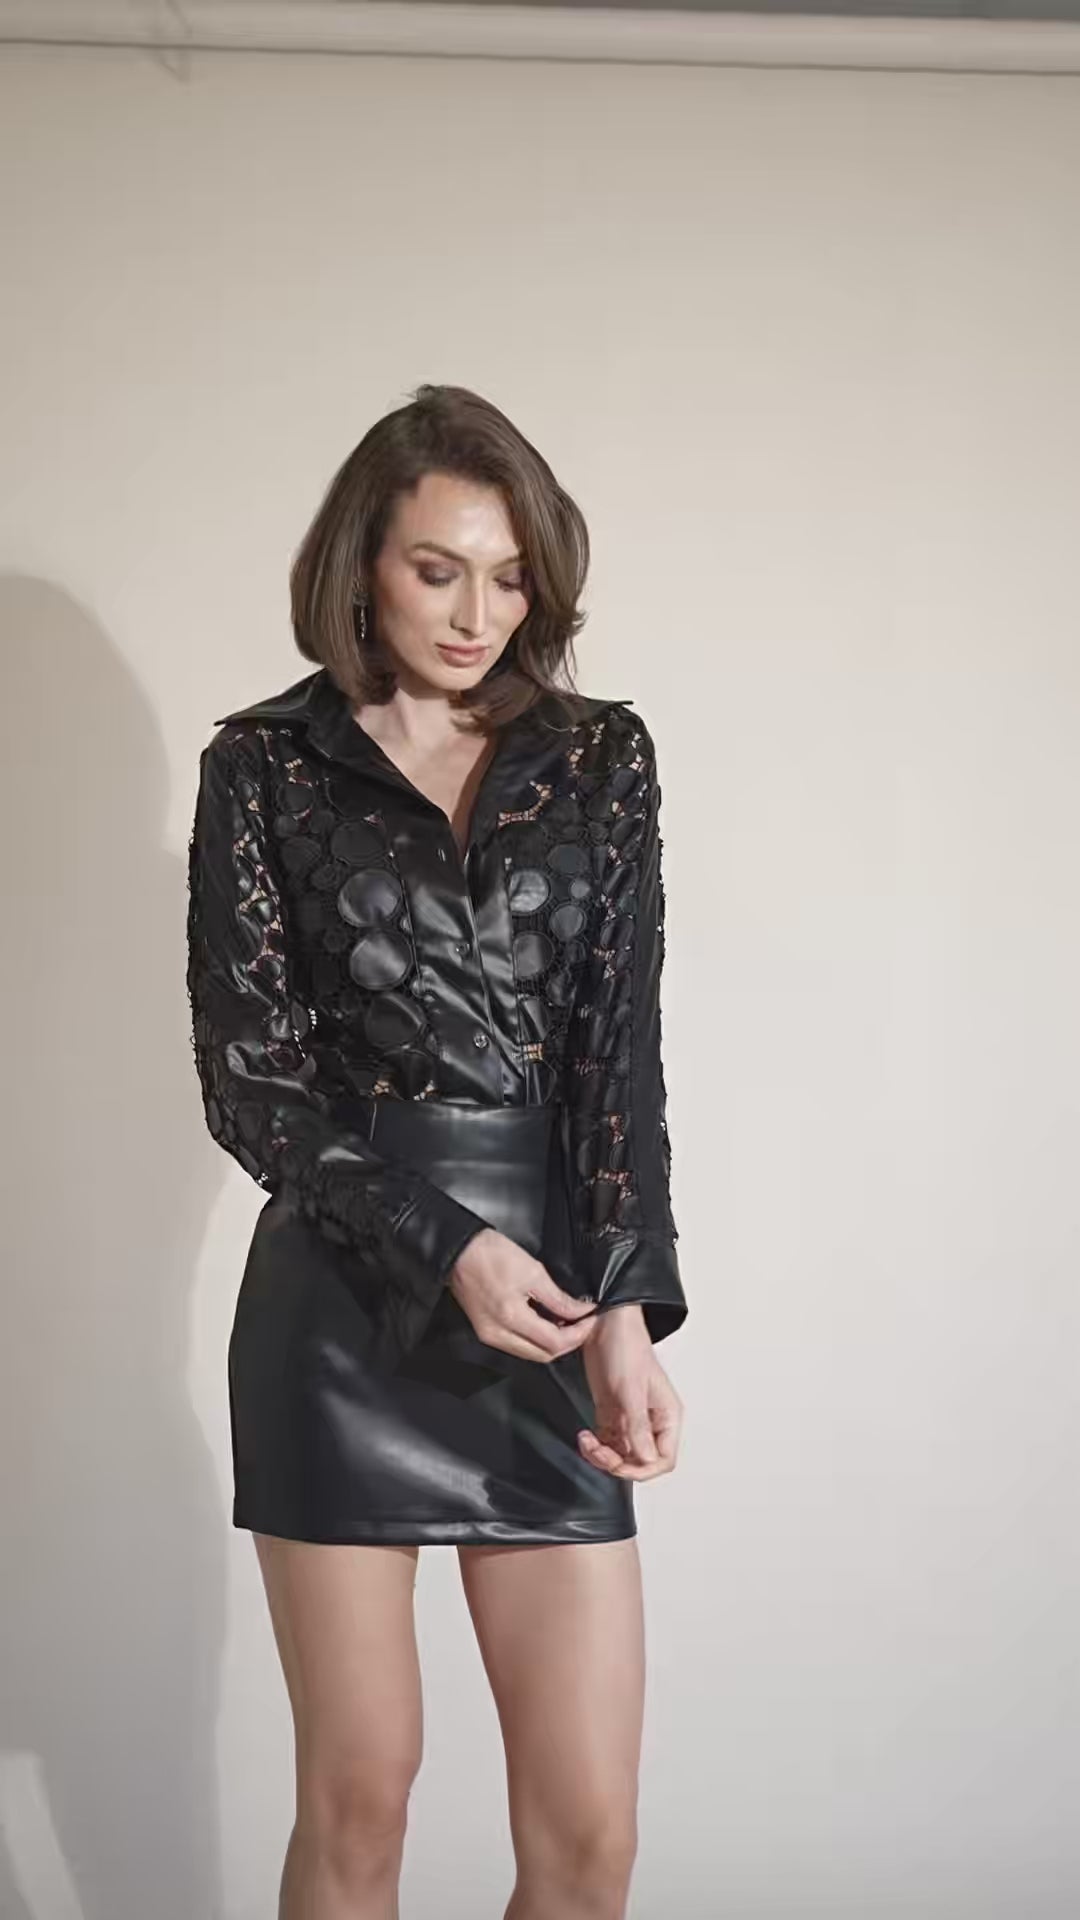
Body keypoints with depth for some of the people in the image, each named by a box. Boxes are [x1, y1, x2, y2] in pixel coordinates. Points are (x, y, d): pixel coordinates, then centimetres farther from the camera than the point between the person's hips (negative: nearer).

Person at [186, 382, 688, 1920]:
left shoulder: (603, 758, 8)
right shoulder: (264, 765, 3)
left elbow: (622, 1046, 0)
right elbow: (250, 1069, -2)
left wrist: (628, 1309, -14)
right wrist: (444, 1249, -15)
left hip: (557, 1293, 2)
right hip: (344, 1297, -1)